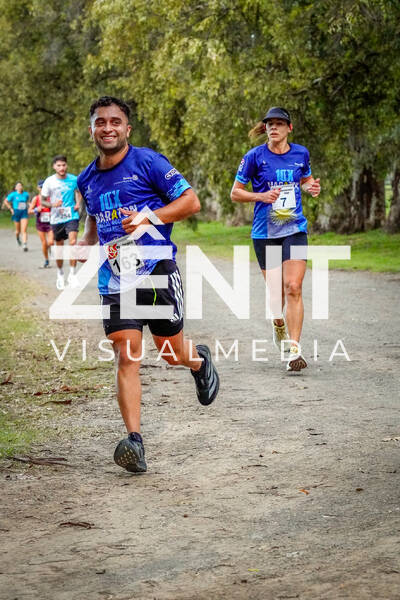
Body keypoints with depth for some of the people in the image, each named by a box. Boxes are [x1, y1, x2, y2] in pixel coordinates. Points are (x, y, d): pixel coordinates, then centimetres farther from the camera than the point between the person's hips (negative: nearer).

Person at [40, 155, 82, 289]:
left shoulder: (74, 179, -1)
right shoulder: (49, 181, -5)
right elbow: (42, 201, 1)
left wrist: (78, 203, 0)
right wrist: (53, 204, -19)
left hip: (72, 217, 0)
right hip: (56, 218, 0)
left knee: (73, 242, -19)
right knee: (59, 247, 10)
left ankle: (72, 275, -13)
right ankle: (60, 275, 30)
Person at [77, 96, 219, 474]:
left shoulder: (147, 162, -5)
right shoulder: (87, 180, 12)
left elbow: (191, 202, -5)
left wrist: (150, 217, -18)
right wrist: (83, 247, 9)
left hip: (157, 271, -3)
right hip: (114, 278, 4)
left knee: (172, 353, 6)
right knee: (126, 357, -10)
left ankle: (200, 361, 43)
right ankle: (134, 442, -14)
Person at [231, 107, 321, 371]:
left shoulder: (301, 153, 5)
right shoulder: (255, 156, -4)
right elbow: (235, 193, 1)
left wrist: (312, 187, 1)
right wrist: (262, 196, -16)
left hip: (295, 229, 1)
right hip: (265, 232, -1)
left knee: (293, 287, -13)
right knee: (276, 290, 5)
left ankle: (294, 349, -11)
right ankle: (278, 323, 41)